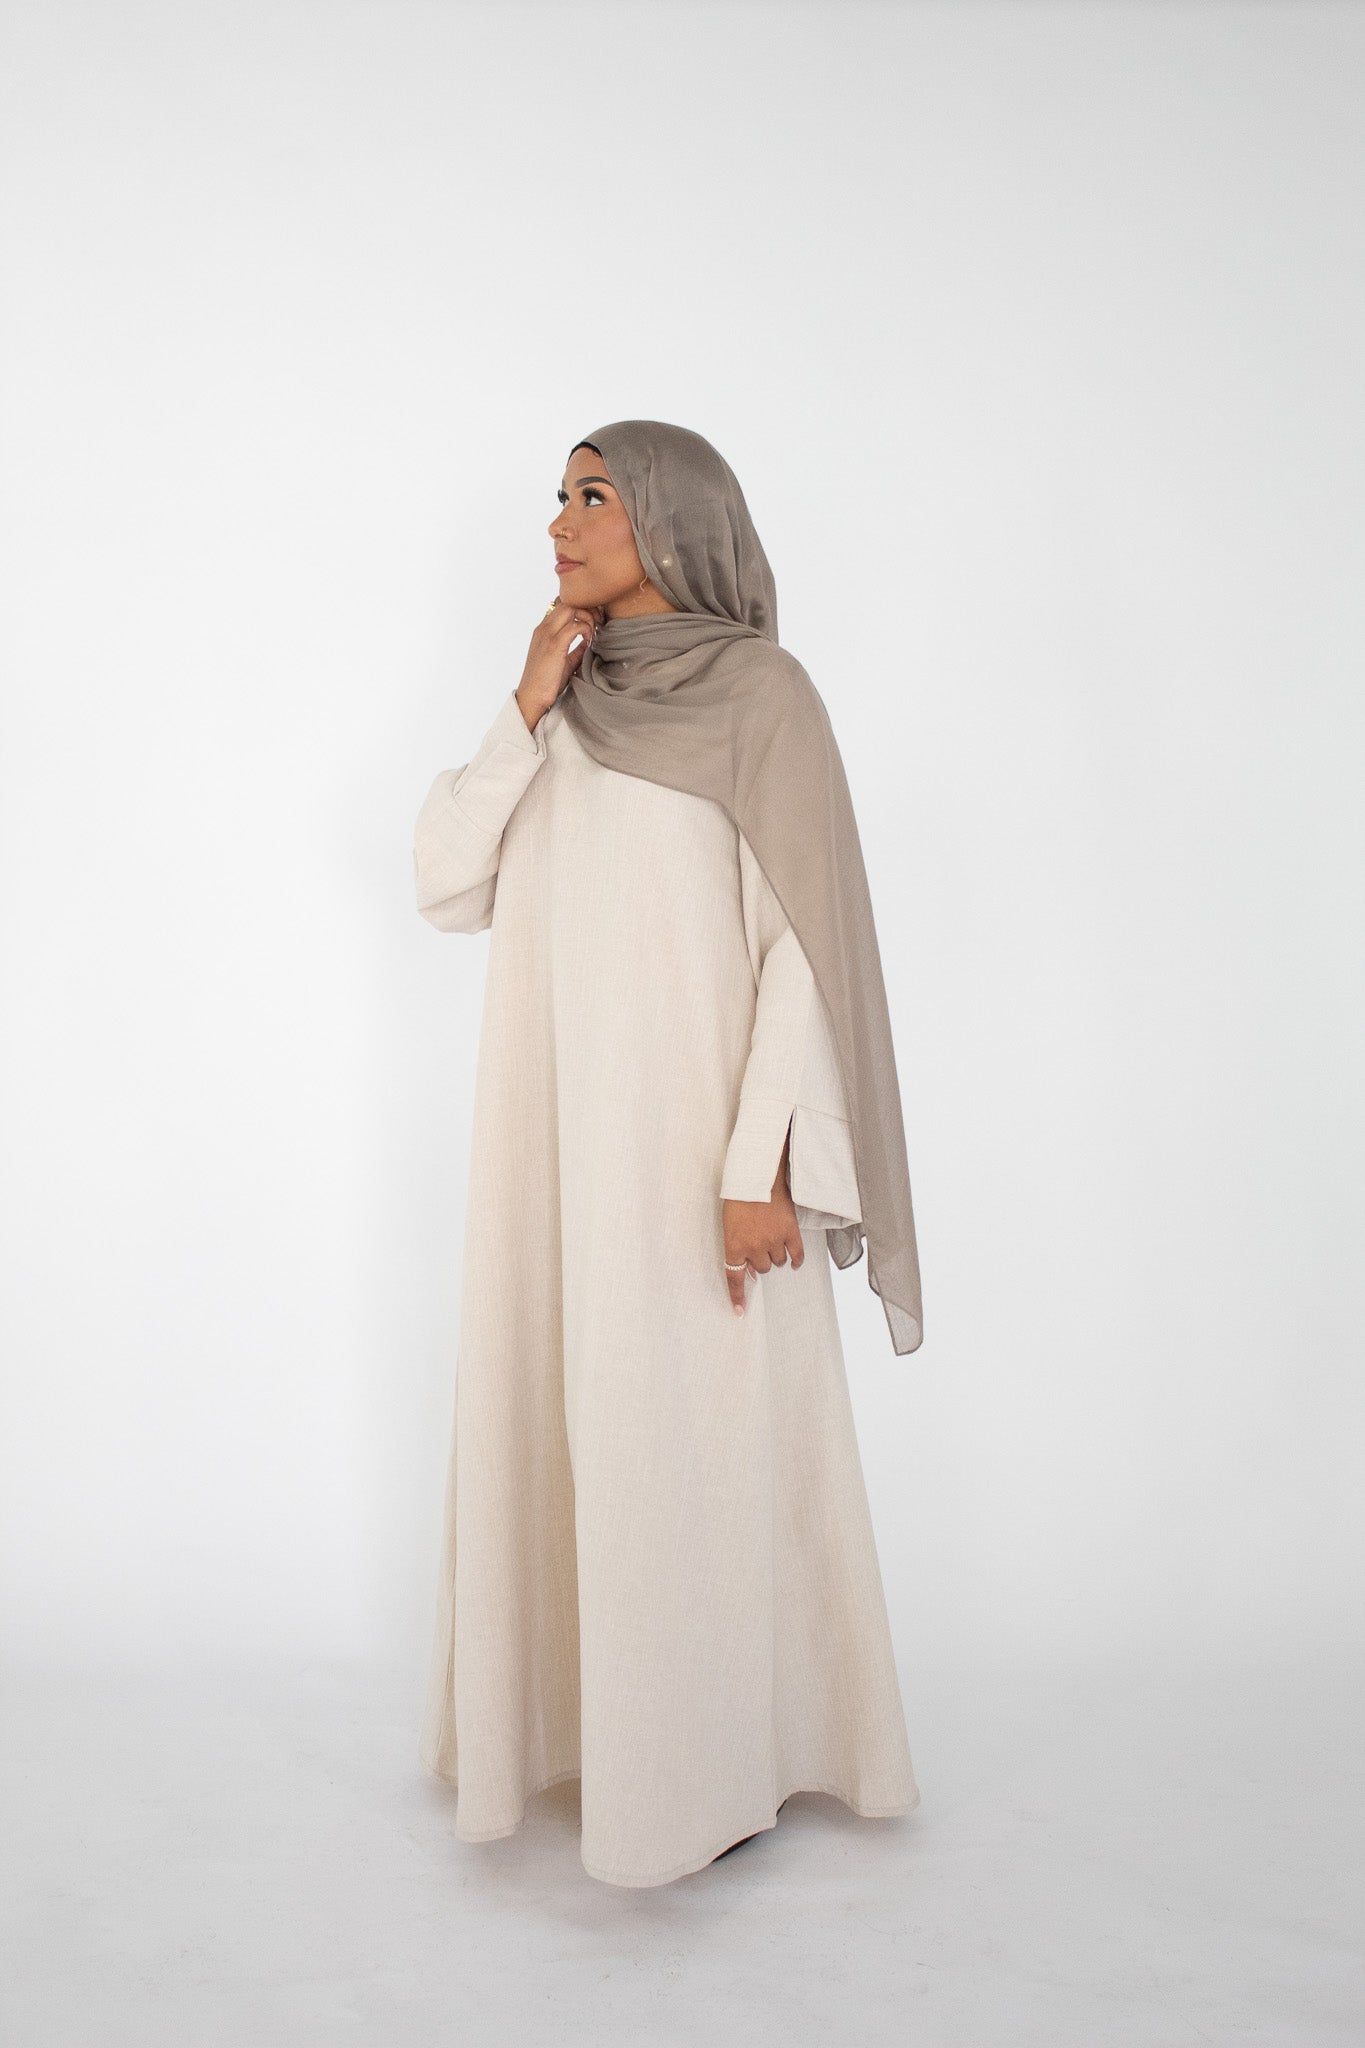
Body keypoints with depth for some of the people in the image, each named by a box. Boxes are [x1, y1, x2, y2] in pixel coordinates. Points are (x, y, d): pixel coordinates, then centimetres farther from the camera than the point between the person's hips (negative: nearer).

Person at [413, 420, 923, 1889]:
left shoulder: (759, 691, -7)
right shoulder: (567, 701, 12)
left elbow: (807, 937, -12)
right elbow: (446, 887, 6)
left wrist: (760, 1162, -18)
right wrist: (526, 709, -3)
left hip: (690, 1139, -6)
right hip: (558, 1134, 6)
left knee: (702, 1434, 2)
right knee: (567, 1421, 13)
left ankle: (723, 1760, 20)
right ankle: (582, 1714, 31)